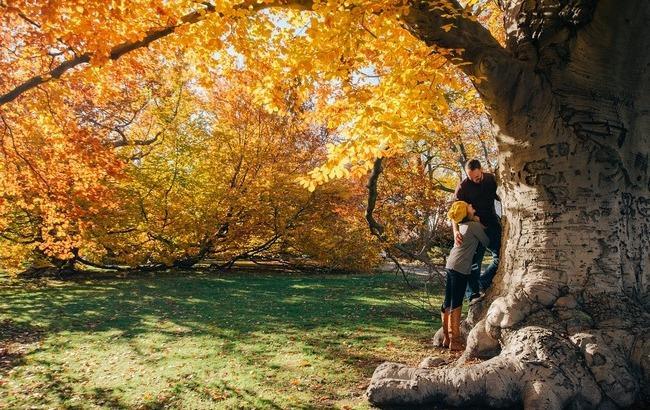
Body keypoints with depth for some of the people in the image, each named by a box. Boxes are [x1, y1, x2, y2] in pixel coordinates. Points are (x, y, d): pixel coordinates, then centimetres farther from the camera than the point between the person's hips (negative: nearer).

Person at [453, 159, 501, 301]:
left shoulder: (491, 179, 2)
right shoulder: (463, 187, -12)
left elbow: (498, 196, 20)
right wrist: (455, 231, -30)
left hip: (493, 224, 4)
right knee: (474, 262, -2)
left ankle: (481, 284, 11)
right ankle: (474, 295, 5)